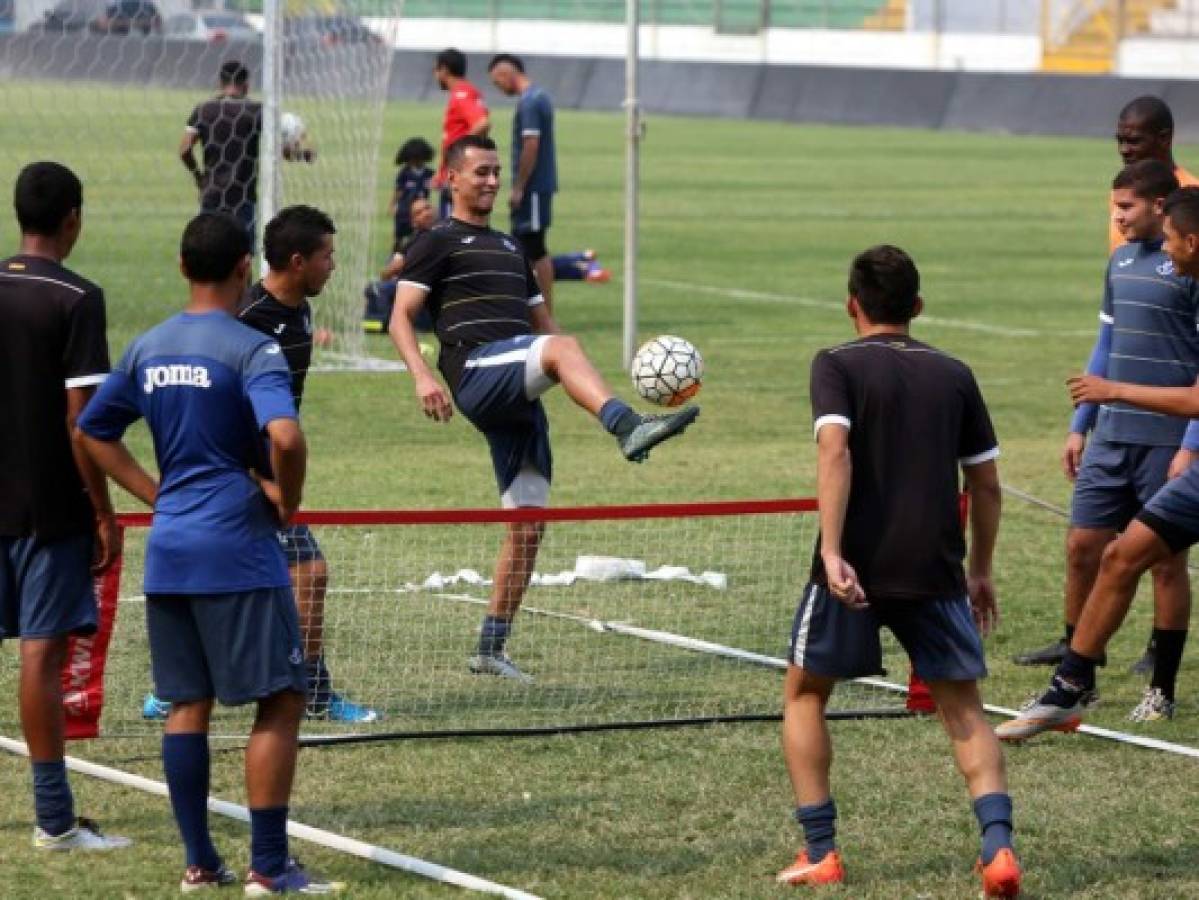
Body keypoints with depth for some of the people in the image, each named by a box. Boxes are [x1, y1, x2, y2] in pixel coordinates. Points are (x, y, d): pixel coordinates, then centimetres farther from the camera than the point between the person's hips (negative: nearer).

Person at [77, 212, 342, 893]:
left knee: (187, 706, 11)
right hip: (237, 551, -7)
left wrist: (160, 497, 15)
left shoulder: (148, 348, 9)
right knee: (280, 702, 0)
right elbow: (285, 435, -28)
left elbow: (93, 433, 17)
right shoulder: (251, 349, -12)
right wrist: (286, 499, -10)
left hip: (168, 551, 7)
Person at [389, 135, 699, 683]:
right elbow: (401, 316, -2)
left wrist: (585, 382, 18)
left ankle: (491, 649, 10)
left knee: (528, 523, 4)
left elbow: (542, 322, 33)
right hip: (477, 373, -8)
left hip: (517, 400, 8)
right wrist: (422, 376, -20)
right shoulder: (438, 243, 8)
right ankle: (629, 429, -61)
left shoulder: (509, 247, 30)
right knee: (560, 347, -35)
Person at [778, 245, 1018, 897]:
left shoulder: (838, 365, 0)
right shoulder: (954, 375, 11)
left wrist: (831, 552, -22)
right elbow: (985, 482, 13)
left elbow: (834, 451, -16)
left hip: (854, 568, -3)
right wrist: (981, 572, 23)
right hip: (936, 570, 3)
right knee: (963, 707, 11)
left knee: (803, 695, 16)